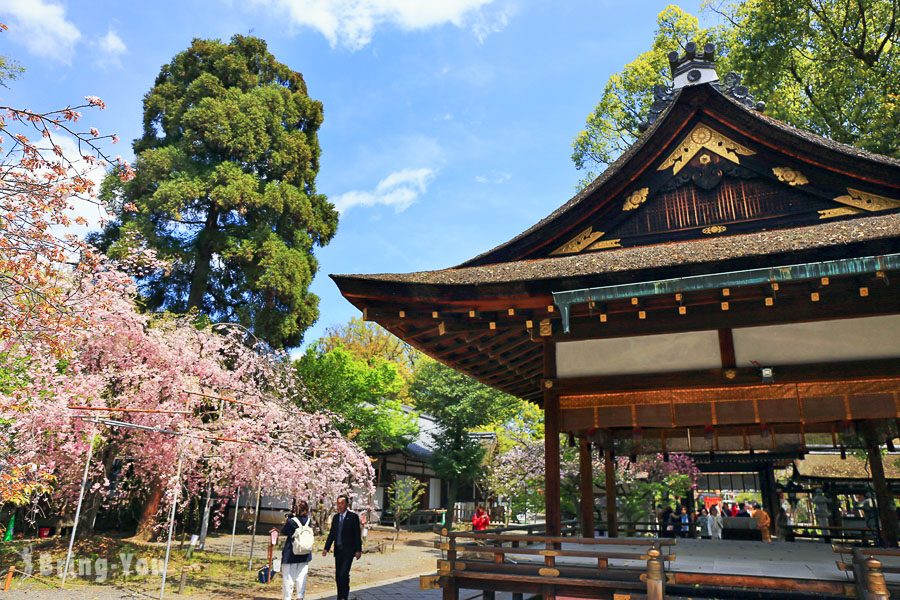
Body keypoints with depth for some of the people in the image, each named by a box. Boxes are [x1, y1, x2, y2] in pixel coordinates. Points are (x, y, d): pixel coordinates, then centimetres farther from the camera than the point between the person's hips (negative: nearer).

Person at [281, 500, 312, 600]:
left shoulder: (291, 521, -16)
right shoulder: (308, 521, -3)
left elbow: (284, 531, -2)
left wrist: (289, 517, -1)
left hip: (291, 554, -4)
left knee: (288, 576, 7)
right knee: (301, 577, 12)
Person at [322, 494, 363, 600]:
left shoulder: (353, 516, -6)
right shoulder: (335, 517, 11)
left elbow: (357, 534, -7)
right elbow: (331, 534, 13)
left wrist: (358, 550, -11)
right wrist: (326, 548, 4)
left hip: (348, 550, -6)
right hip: (338, 550, 6)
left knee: (344, 574, -14)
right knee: (338, 576, 9)